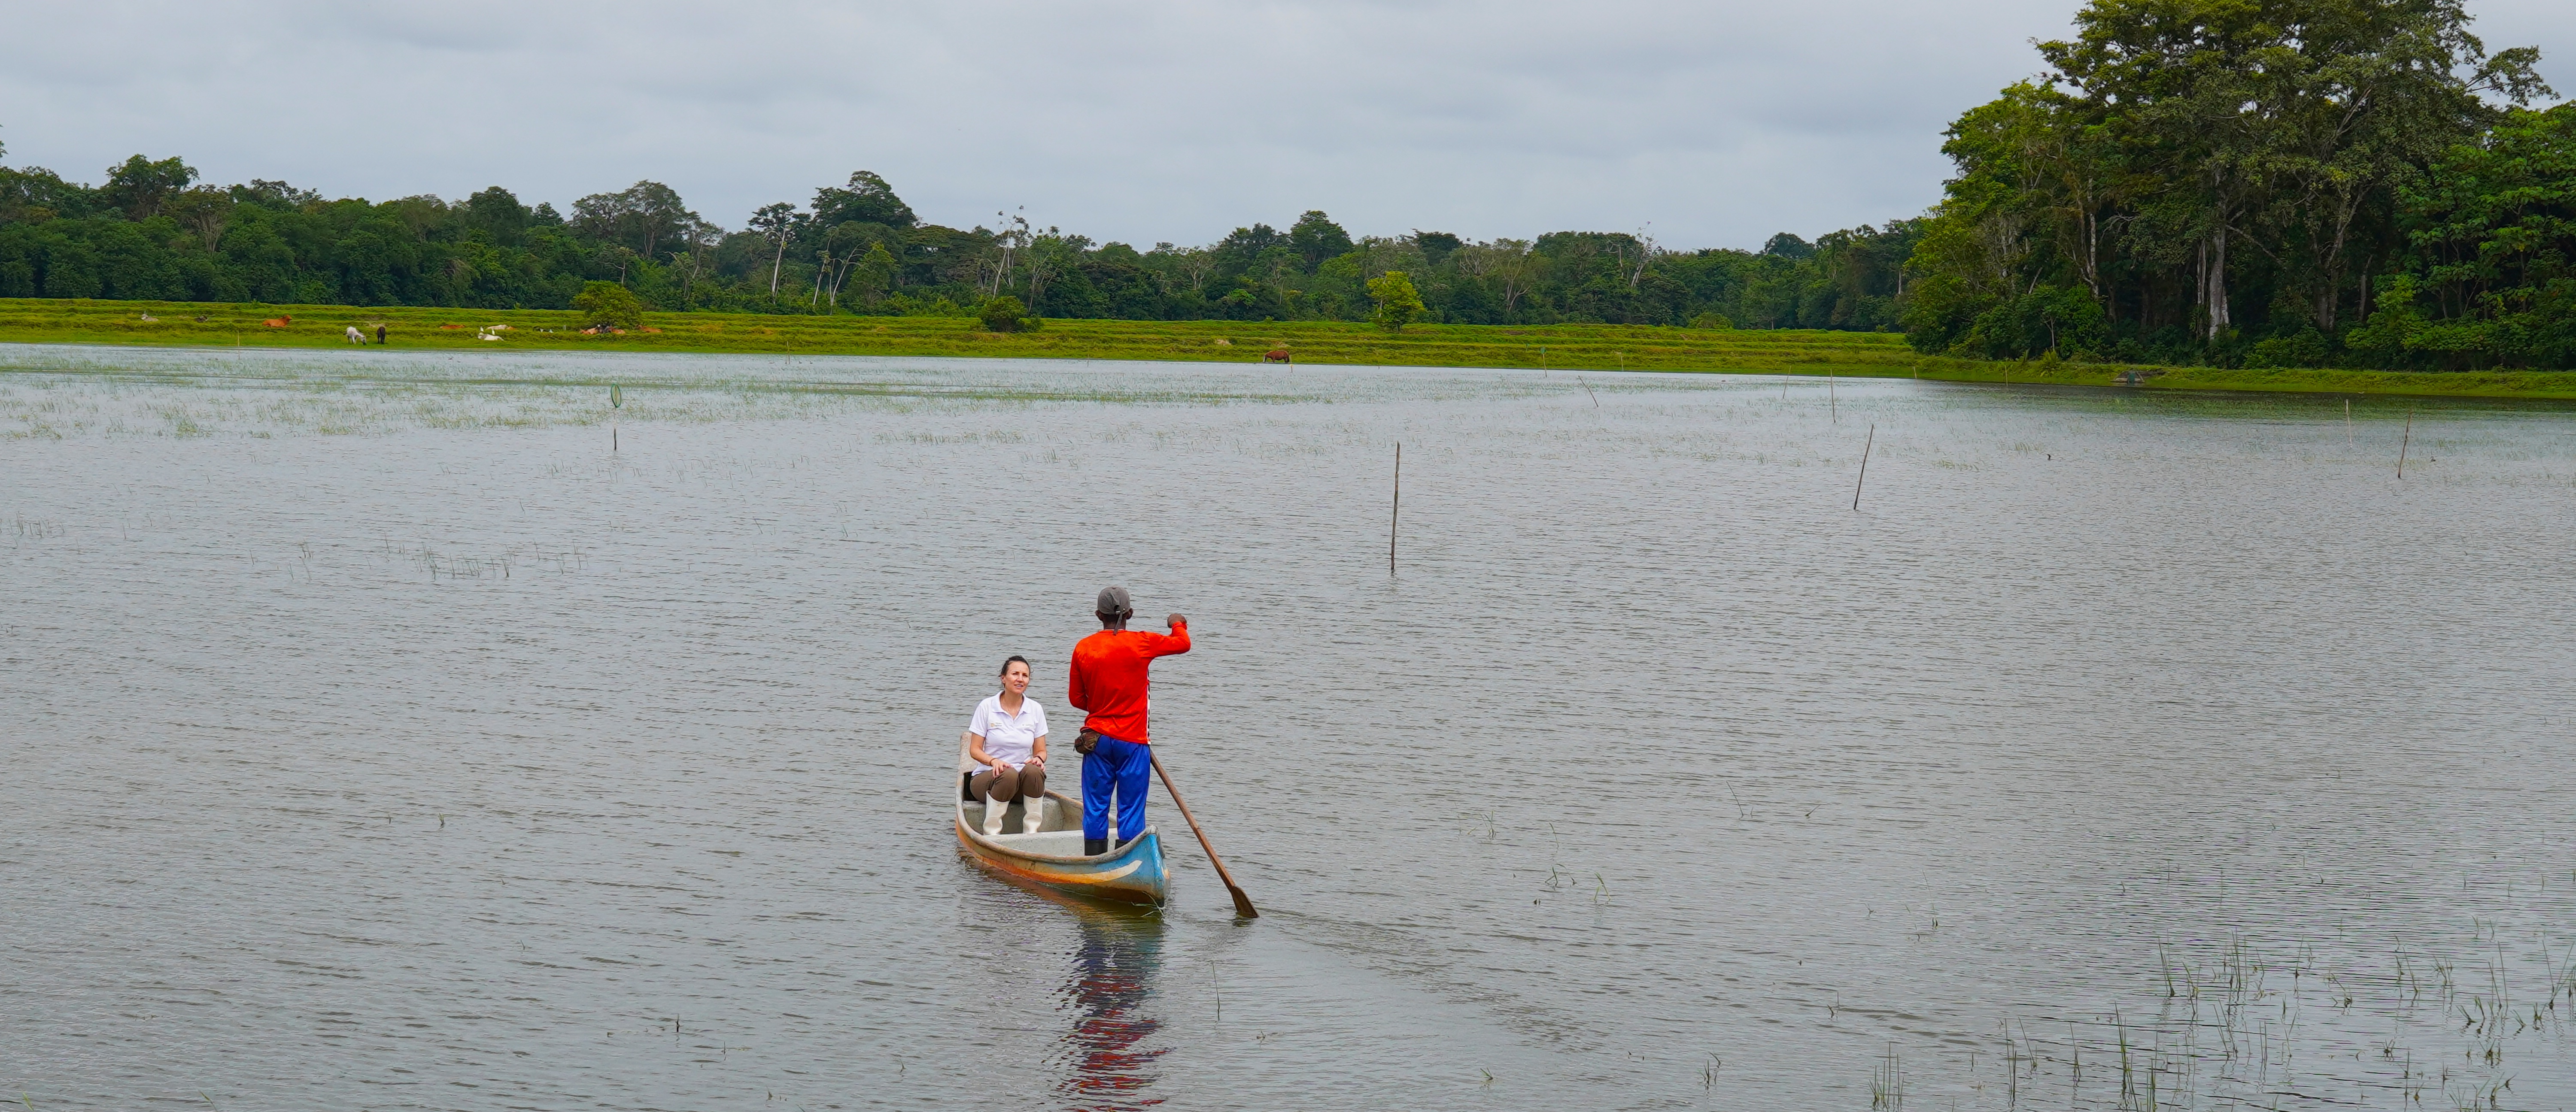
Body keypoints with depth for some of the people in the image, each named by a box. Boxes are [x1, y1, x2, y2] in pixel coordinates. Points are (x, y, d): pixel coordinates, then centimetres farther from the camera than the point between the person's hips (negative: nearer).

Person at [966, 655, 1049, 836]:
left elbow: (1041, 751, 10)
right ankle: (991, 833, -27)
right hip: (987, 777, -2)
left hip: (1024, 782, 2)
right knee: (1008, 775, -37)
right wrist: (993, 761, -22)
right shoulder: (987, 707, -1)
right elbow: (974, 750, -2)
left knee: (1033, 771, -33)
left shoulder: (1035, 710, 6)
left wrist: (1038, 759, -15)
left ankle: (1031, 833, -24)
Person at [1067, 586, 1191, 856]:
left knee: (1095, 810, 7)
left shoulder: (1083, 648, -1)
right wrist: (1178, 624, 29)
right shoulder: (1142, 643, -8)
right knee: (1131, 811, 1)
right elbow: (1183, 643, 8)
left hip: (1096, 740, 3)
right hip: (1132, 741, -3)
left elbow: (1076, 699, 7)